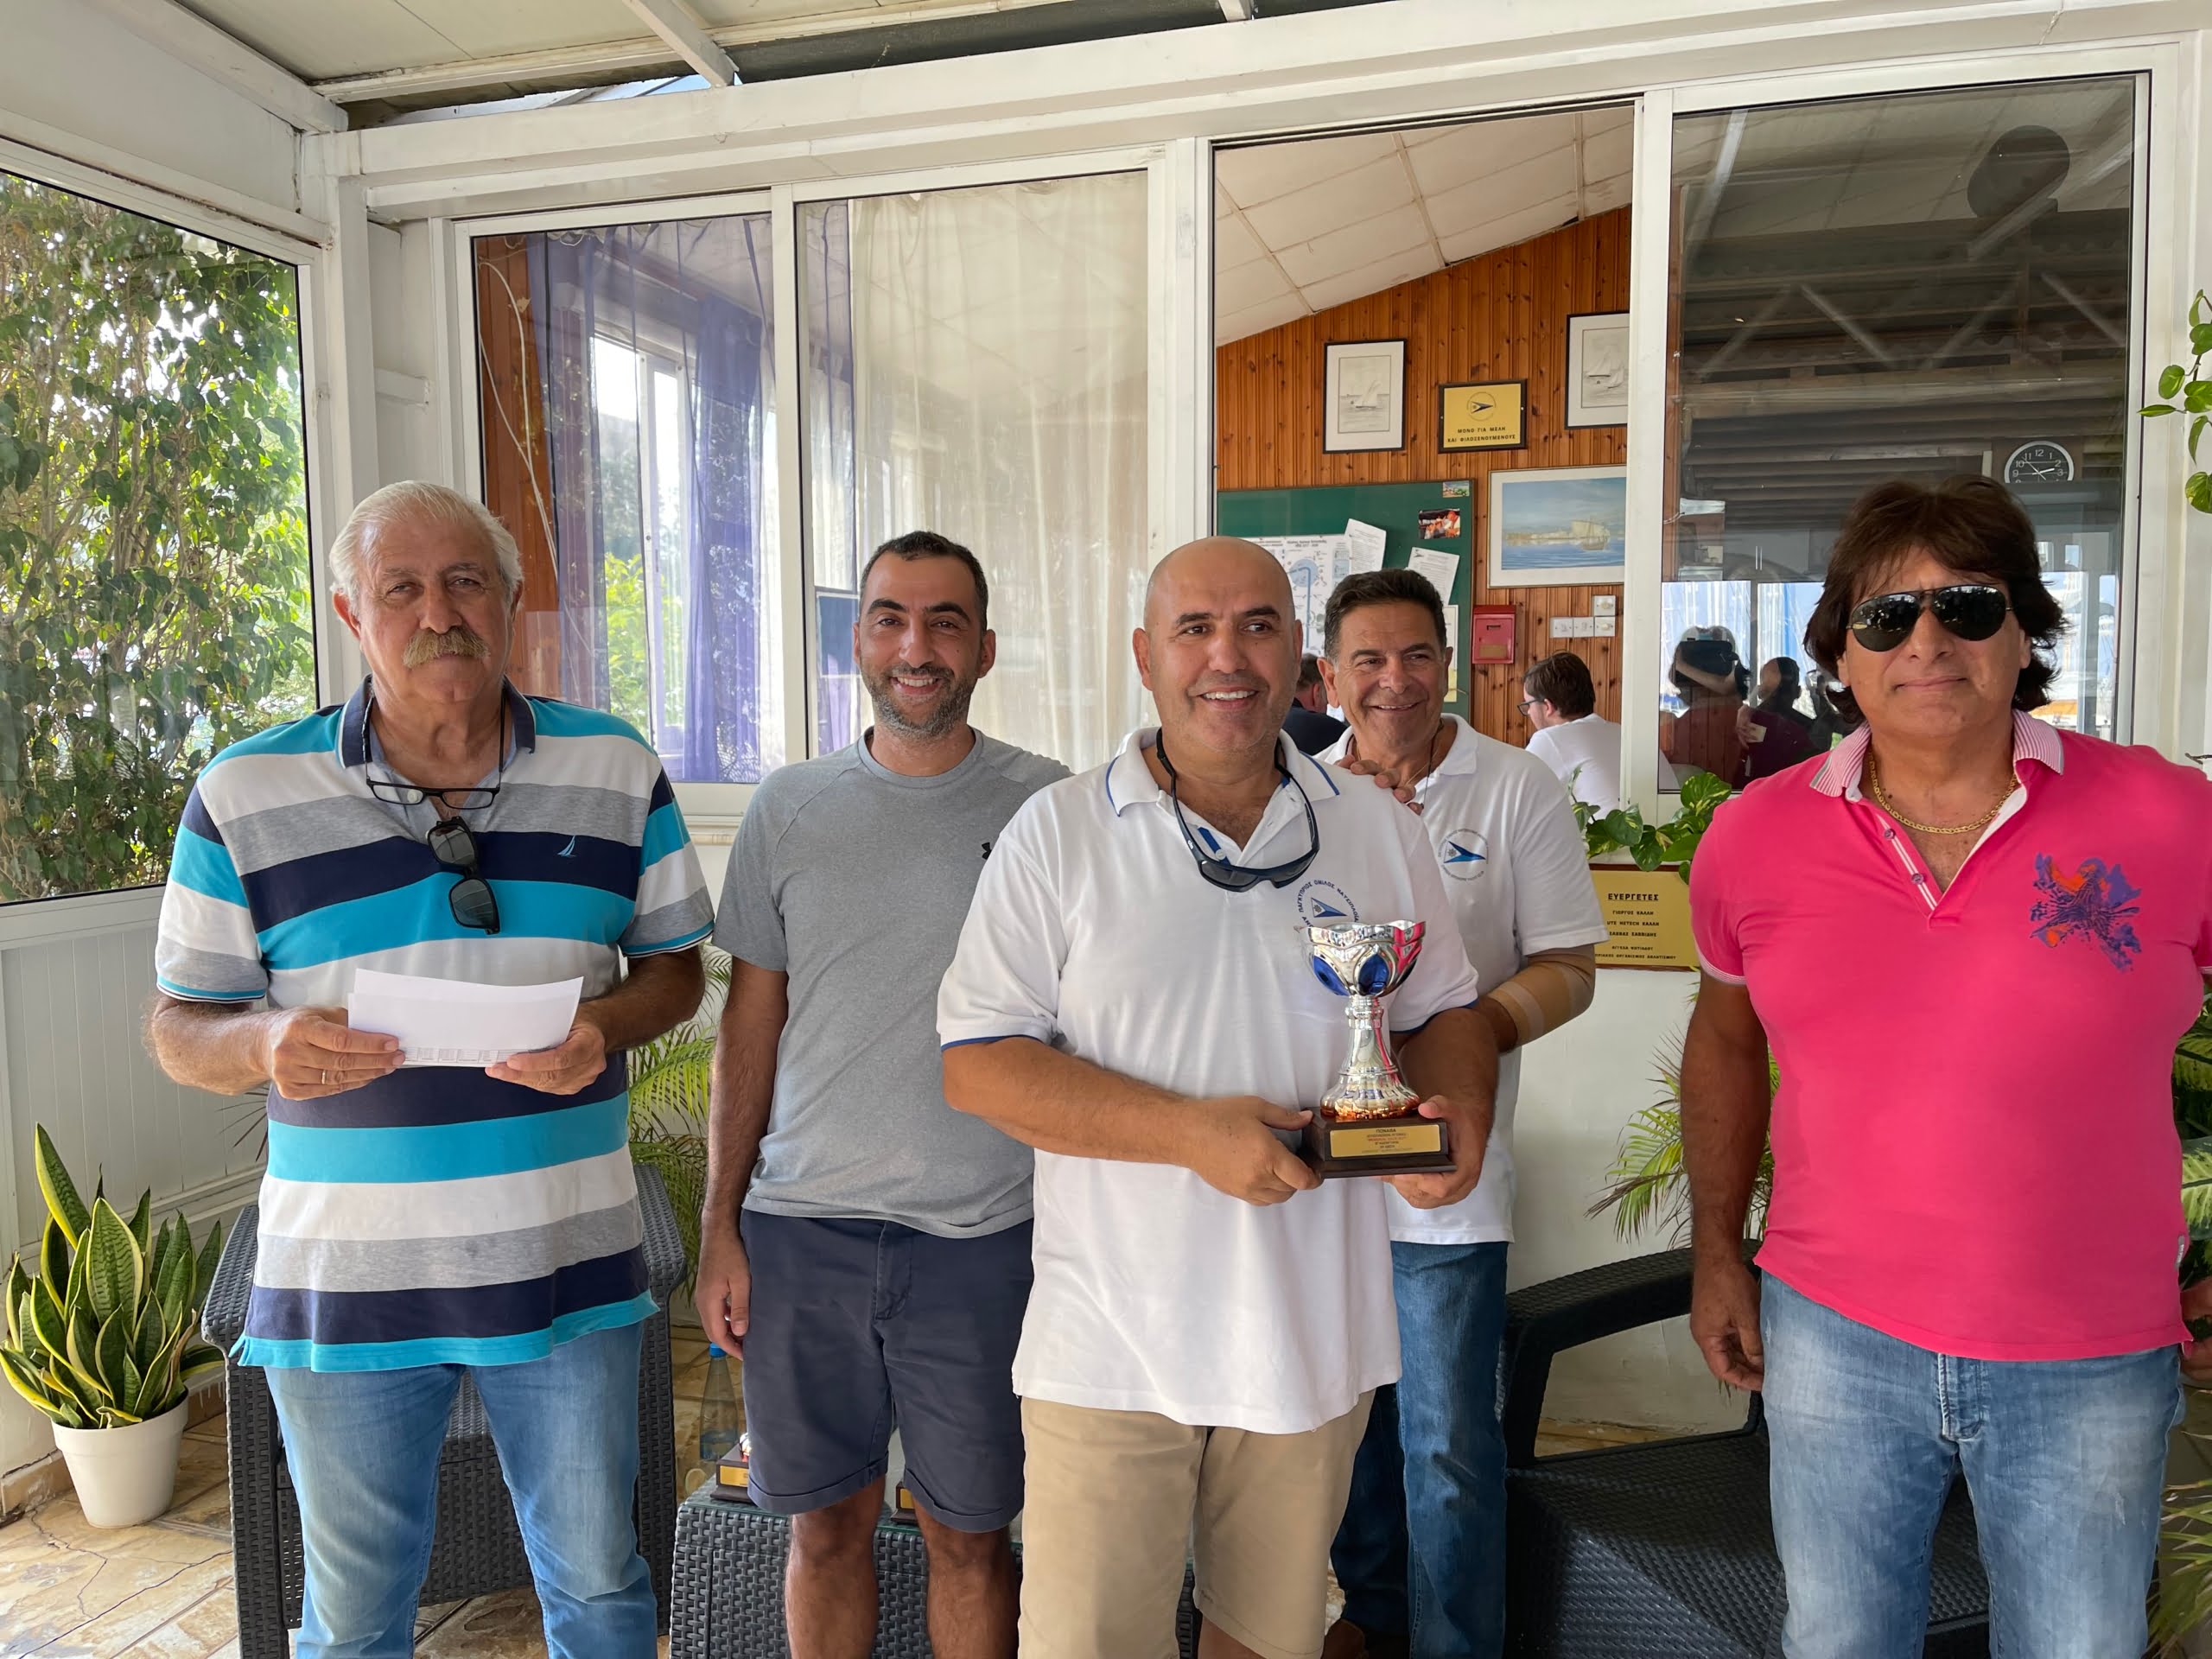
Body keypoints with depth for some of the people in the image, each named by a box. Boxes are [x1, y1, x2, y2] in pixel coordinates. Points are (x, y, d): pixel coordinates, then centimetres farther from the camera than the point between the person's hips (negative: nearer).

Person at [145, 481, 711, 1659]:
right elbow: (179, 1026, 2)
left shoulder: (618, 770, 0)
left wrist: (605, 1023, -16)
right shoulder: (244, 794, -4)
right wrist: (265, 1043, -21)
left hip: (568, 1265, 1)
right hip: (344, 1283, 0)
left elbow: (674, 967, 6)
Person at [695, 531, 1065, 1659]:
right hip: (802, 1226, 2)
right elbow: (751, 1024, 8)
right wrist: (719, 1228, 5)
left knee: (970, 1534, 12)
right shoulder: (789, 809, 4)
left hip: (982, 1232, -2)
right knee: (826, 1524, 16)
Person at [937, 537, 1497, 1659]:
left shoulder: (1379, 830, 4)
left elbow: (1443, 1011, 14)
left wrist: (1460, 1115, -9)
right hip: (1109, 1343, -3)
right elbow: (976, 1063, -10)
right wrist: (1191, 1132, -20)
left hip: (1315, 1333, 3)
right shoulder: (1056, 834, -6)